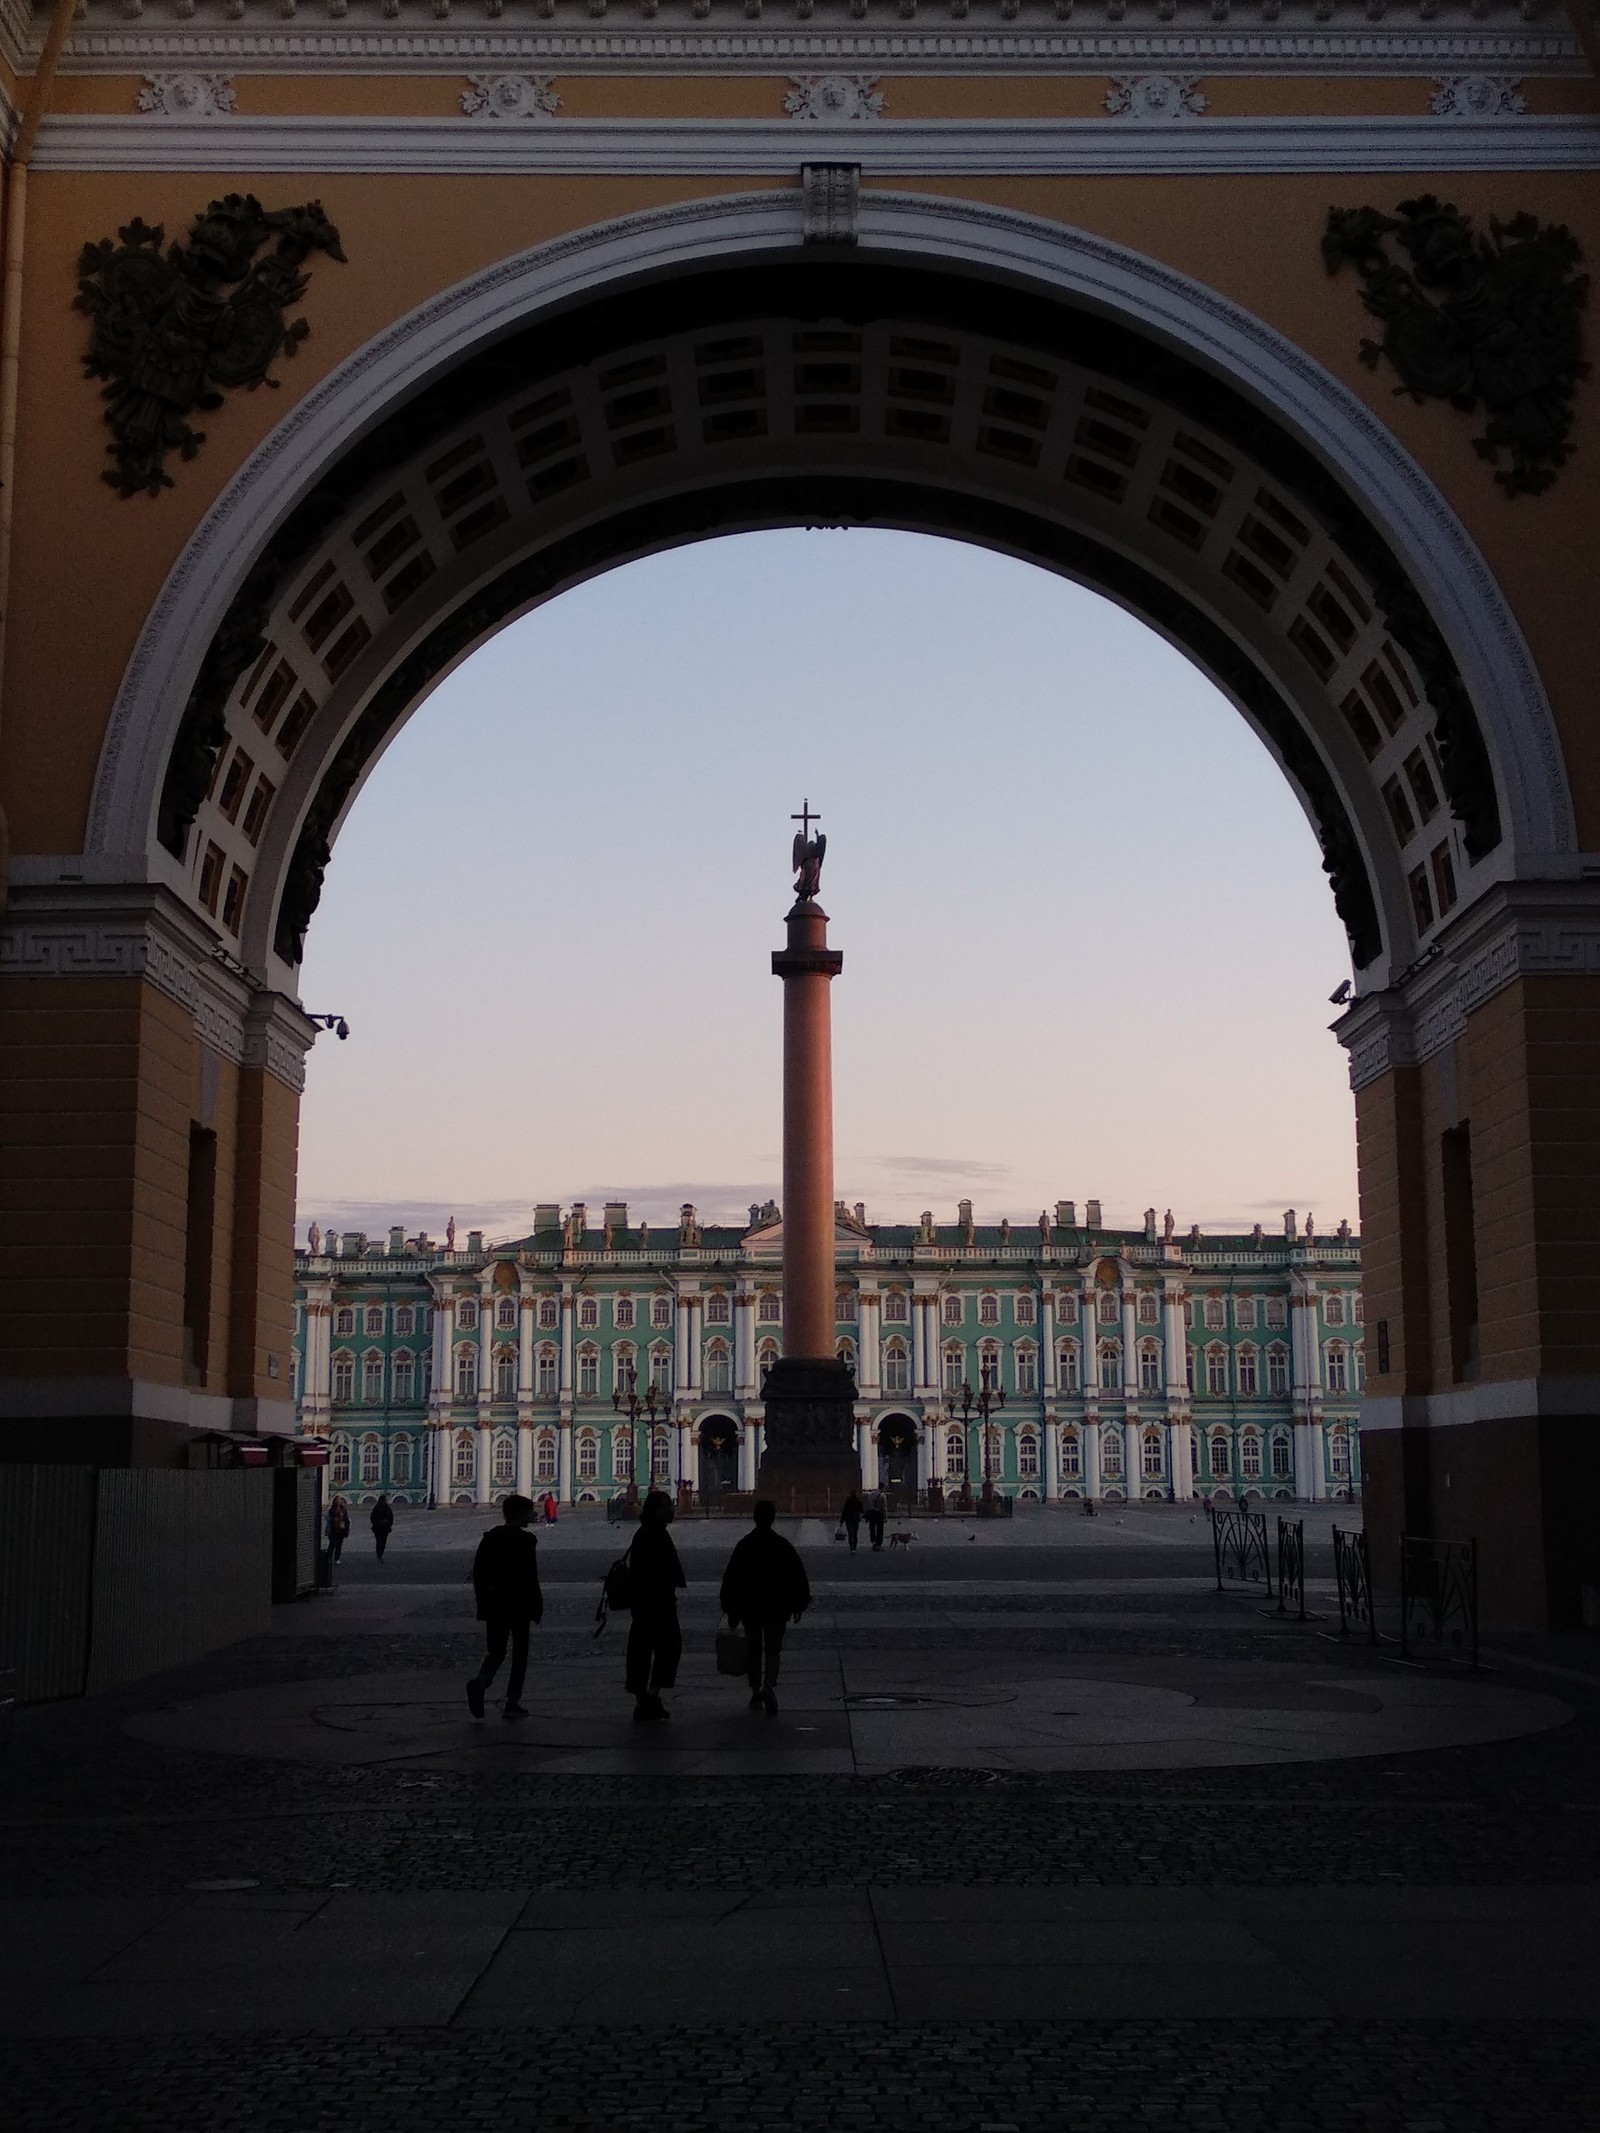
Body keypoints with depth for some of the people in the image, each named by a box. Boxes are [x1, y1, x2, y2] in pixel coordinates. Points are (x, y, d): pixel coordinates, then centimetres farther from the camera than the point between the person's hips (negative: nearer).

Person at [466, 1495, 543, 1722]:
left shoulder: (490, 1538, 5)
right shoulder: (526, 1540, -11)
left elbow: (478, 1572, 6)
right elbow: (531, 1577, -14)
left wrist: (483, 1602, 13)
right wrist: (537, 1608, -7)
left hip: (494, 1606, 4)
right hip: (519, 1606, -4)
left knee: (495, 1652, 10)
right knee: (519, 1654, 7)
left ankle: (480, 1681, -19)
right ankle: (512, 1702, 5)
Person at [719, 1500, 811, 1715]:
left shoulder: (744, 1546, -3)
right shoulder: (782, 1546, -5)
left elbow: (730, 1579, -2)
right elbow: (798, 1576, -3)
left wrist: (731, 1610, 4)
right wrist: (798, 1606, 8)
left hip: (750, 1608, 1)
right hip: (776, 1608, -1)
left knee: (754, 1651, 14)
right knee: (773, 1650, 3)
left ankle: (756, 1693, 17)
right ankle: (769, 1685, -21)